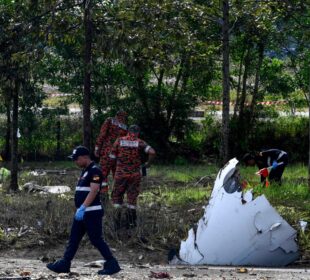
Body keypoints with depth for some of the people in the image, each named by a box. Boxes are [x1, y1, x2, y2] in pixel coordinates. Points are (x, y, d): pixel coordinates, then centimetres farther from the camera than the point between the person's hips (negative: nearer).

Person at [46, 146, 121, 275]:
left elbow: (93, 191, -24)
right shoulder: (85, 171, 17)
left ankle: (112, 264, -1)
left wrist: (82, 208, -30)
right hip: (82, 212, 10)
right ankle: (64, 264, 11)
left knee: (96, 240, -7)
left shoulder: (94, 171, -14)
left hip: (92, 212, -10)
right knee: (73, 239, 9)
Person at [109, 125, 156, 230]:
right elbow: (152, 152, -18)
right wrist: (148, 163, -1)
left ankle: (117, 221, 1)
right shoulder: (140, 143, -4)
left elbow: (112, 157, -2)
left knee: (117, 196, 14)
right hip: (135, 174, 0)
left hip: (120, 174, 0)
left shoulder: (119, 141, -3)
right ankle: (130, 222, 13)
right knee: (132, 198, 15)